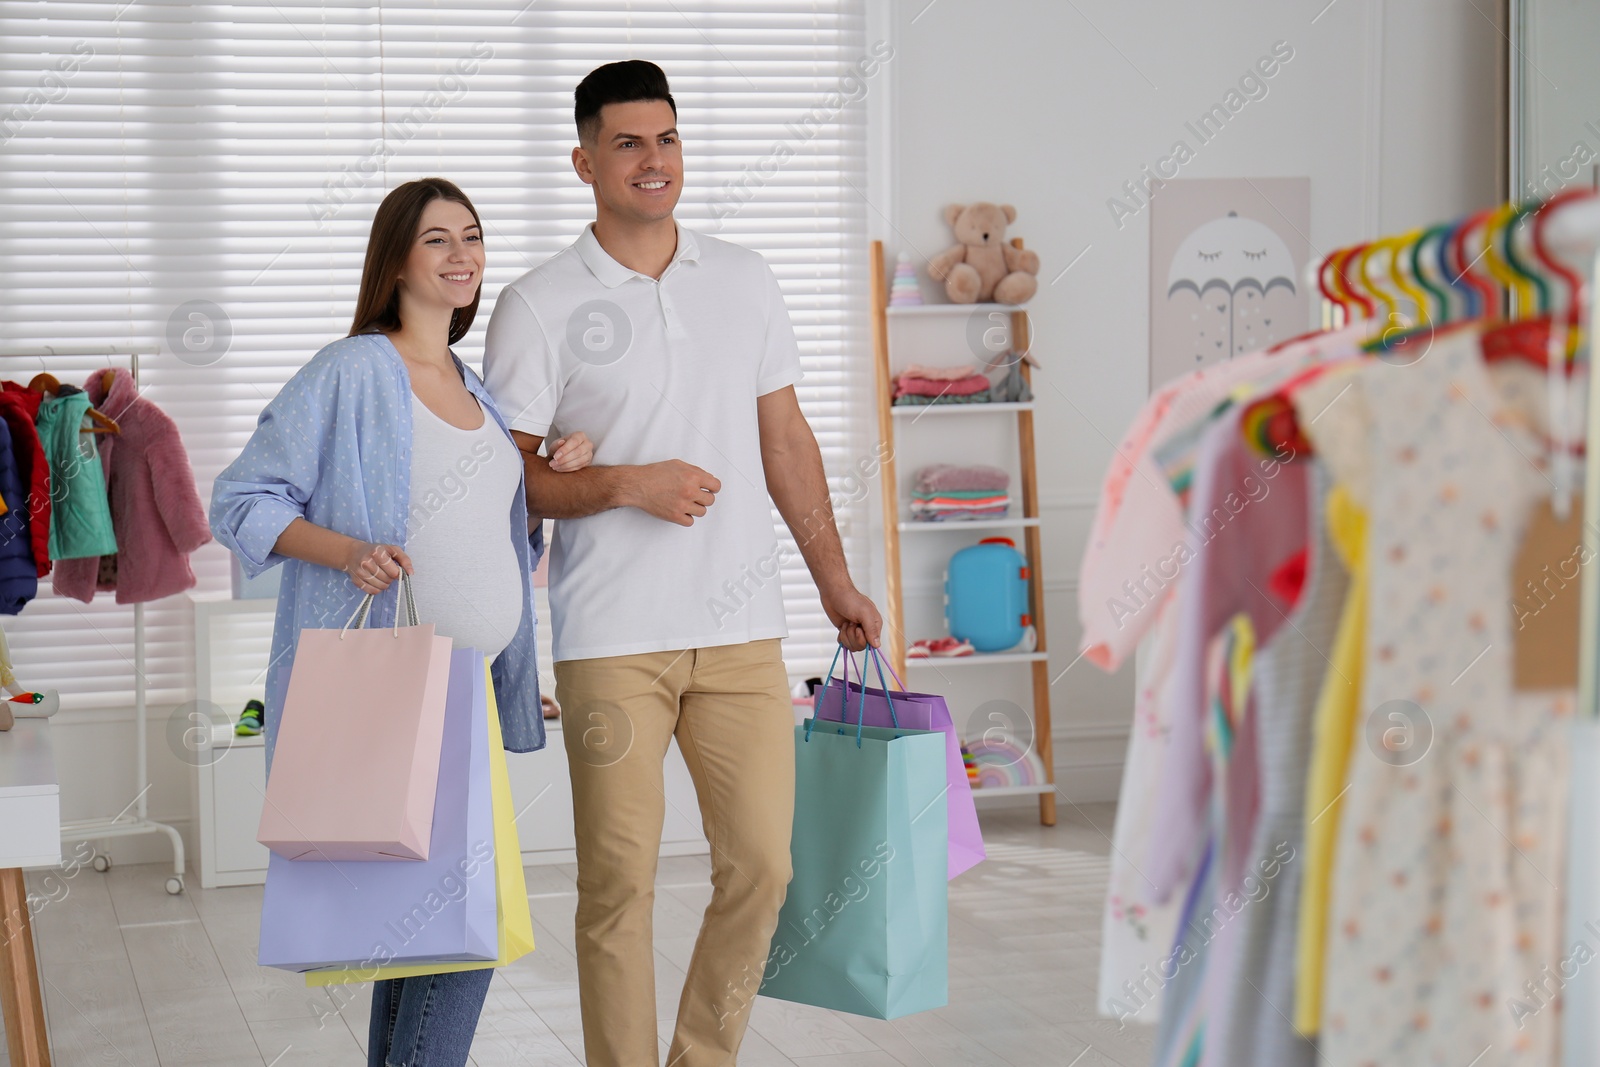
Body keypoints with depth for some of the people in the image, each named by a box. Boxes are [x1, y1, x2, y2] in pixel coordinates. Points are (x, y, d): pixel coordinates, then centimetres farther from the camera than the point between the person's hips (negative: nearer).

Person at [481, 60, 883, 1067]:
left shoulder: (745, 278, 12)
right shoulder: (537, 305, 0)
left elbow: (786, 439, 17)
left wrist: (836, 582, 16)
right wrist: (627, 484, -15)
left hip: (742, 626, 4)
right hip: (611, 638, -3)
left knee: (761, 864, 3)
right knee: (620, 880, -1)